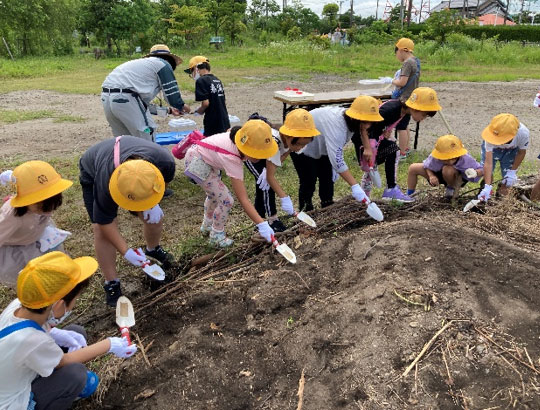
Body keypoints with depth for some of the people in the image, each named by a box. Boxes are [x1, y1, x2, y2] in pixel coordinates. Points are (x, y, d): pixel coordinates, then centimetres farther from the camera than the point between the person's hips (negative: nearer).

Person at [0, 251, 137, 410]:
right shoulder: (31, 341, -39)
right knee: (75, 373, -25)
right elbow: (64, 362, -18)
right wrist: (109, 345, -11)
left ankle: (70, 389, 20)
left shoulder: (19, 304, -22)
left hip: (15, 376, 7)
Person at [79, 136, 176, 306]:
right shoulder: (106, 182, -45)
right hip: (93, 172, -3)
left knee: (155, 216, -1)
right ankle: (111, 283, 0)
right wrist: (126, 252, -27)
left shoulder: (165, 160, -38)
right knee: (101, 230, -16)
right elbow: (105, 222, -29)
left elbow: (164, 179, -10)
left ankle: (153, 249, 33)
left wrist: (152, 203, -22)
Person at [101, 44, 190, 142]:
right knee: (147, 138, 0)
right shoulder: (163, 64, 6)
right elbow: (171, 92, 1)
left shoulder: (142, 62, 31)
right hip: (125, 98, -9)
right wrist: (181, 106, 22)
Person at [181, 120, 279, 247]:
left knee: (215, 194, 26)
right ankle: (217, 236, 14)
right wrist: (261, 224, -43)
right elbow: (243, 199, -40)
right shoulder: (232, 160, -39)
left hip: (206, 156, 9)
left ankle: (207, 226, 49)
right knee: (226, 200, -10)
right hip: (198, 163, -9)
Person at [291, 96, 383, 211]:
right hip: (301, 146, -9)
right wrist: (355, 186, -50)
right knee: (308, 183, -11)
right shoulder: (336, 126, -43)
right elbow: (337, 160, -49)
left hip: (321, 146, 9)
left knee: (328, 180, 7)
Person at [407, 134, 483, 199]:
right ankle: (409, 195, 10)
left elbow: (482, 170, -24)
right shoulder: (434, 158, -30)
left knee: (448, 170, -43)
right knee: (413, 168, -10)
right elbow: (427, 166, -9)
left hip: (460, 178, -3)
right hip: (439, 173, 3)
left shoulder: (465, 159, -34)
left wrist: (475, 173, -49)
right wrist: (431, 176, -30)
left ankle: (452, 188, -6)